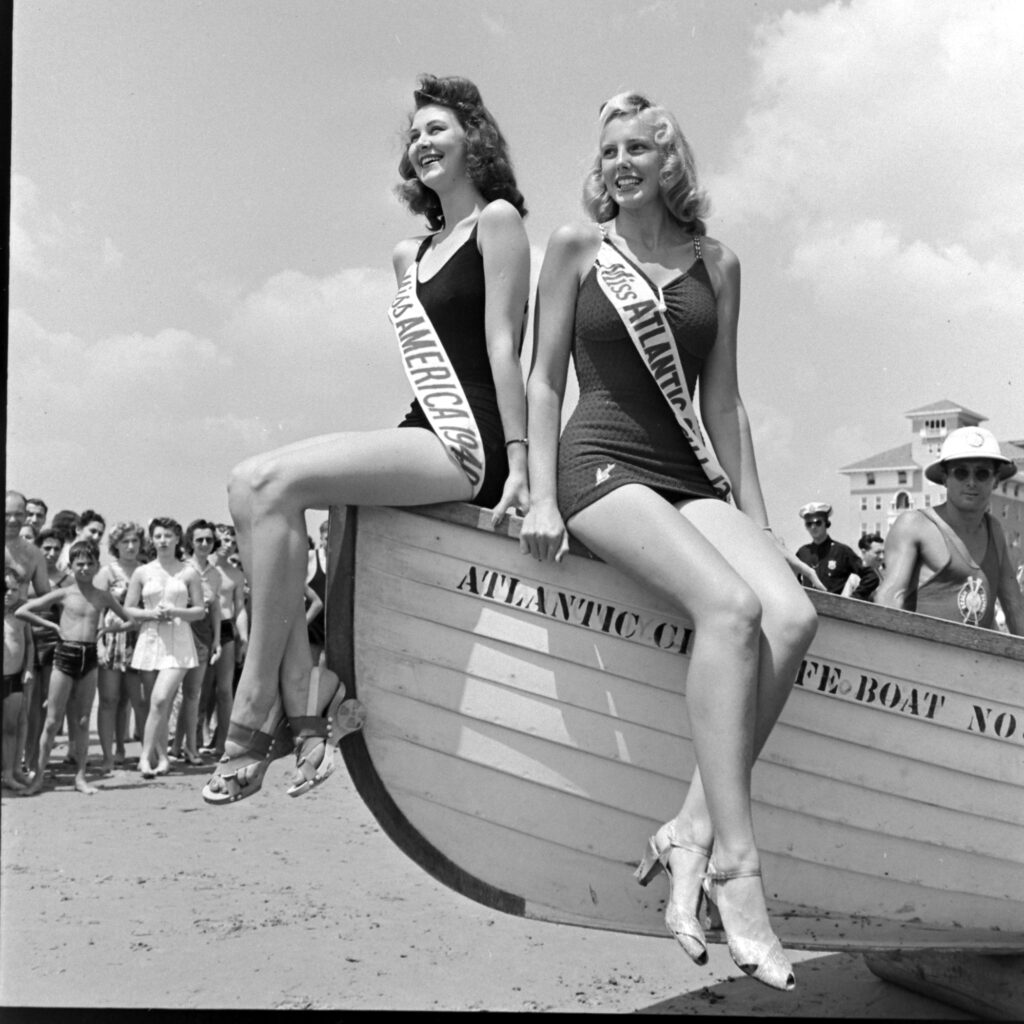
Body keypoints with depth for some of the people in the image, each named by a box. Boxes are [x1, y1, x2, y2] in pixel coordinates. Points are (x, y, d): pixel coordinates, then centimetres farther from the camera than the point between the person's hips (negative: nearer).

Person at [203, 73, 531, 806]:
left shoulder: (497, 220, 3)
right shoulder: (410, 254, 25)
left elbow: (502, 344, -8)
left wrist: (518, 462, -13)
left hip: (471, 444, -8)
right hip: (425, 437, 8)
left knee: (273, 484, -22)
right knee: (254, 484, -9)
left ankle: (254, 713, -18)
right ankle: (308, 701, -16)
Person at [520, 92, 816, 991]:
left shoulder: (716, 265, 15)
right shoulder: (578, 246, 8)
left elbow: (722, 402, 16)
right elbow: (544, 379, 4)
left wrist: (757, 516, 10)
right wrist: (541, 498, -8)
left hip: (689, 476, 4)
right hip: (602, 463, -4)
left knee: (792, 615, -25)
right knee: (730, 607, -30)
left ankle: (693, 832, -21)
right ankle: (735, 860, -27)